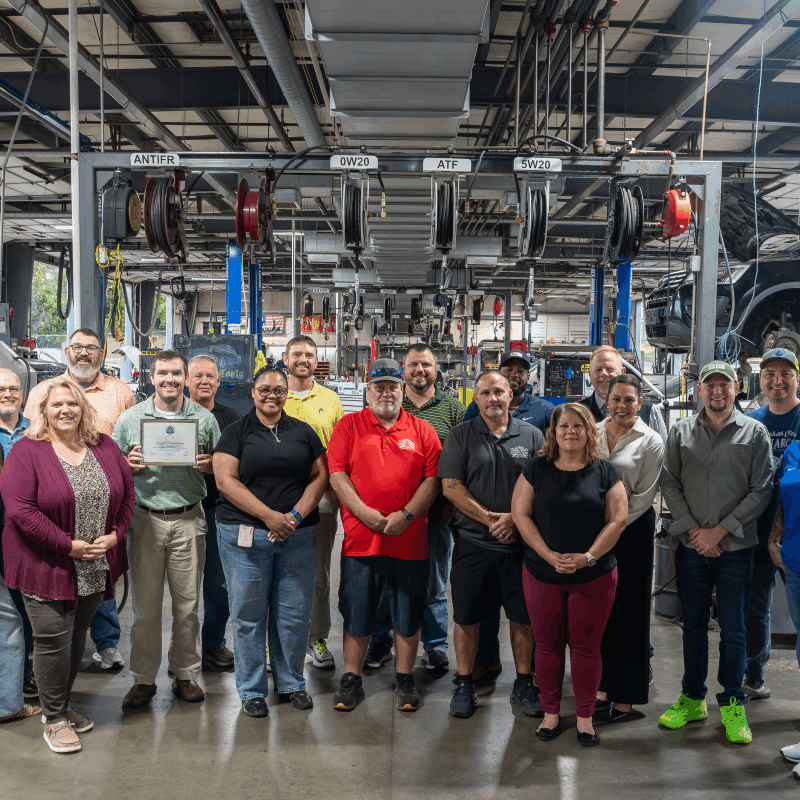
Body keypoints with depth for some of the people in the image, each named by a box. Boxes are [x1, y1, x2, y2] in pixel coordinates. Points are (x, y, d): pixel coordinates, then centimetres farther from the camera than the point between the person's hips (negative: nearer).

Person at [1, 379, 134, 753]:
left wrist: (114, 535, -5)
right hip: (47, 565, -5)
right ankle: (54, 718, 19)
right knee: (53, 642, 1)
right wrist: (69, 545, -19)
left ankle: (62, 704, 35)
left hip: (95, 566, 5)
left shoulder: (104, 447, 5)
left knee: (77, 637, 16)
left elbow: (127, 493, 9)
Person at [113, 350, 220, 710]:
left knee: (187, 603, 7)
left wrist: (209, 465, -10)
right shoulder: (130, 418, 6)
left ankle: (185, 674, 22)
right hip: (144, 518, 0)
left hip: (188, 520, 0)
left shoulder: (205, 418, 5)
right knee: (145, 605, 5)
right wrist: (129, 465, -12)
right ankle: (143, 679, 18)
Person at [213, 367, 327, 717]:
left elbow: (320, 475, 7)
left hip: (298, 534, 2)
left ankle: (291, 682, 23)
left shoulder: (303, 432, 12)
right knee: (248, 613, 3)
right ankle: (252, 690, 17)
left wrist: (296, 515, -8)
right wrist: (269, 516, -14)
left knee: (295, 612, 5)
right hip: (245, 533, -2)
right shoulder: (236, 432, 4)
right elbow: (226, 480, -6)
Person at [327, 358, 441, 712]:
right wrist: (364, 512, -14)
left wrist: (406, 515, -12)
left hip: (409, 539, 1)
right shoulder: (349, 425, 5)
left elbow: (433, 479, 1)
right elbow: (337, 474, -2)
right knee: (356, 613, 8)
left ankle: (404, 680, 24)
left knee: (408, 615, 9)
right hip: (360, 537, 0)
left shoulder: (422, 430, 7)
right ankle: (351, 679, 23)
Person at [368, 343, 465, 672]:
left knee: (434, 582, 9)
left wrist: (452, 503, -5)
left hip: (436, 509, 0)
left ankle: (435, 646, 22)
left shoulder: (453, 409, 5)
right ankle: (380, 643, 23)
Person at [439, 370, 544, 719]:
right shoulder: (460, 436, 3)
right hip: (473, 542, -1)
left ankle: (524, 684, 23)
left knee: (523, 616, 7)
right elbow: (451, 486, -5)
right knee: (466, 616, 6)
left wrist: (514, 517, -13)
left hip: (520, 542, 1)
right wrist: (489, 519, -12)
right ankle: (464, 685, 21)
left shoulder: (532, 436, 6)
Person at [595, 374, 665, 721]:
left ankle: (625, 694, 13)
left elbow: (644, 496, -6)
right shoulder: (592, 433, 7)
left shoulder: (650, 441, -3)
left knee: (629, 610, 2)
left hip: (632, 530, -3)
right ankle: (602, 683, 21)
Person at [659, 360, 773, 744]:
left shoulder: (755, 432, 0)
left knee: (733, 628, 5)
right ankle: (692, 699, 24)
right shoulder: (681, 431, 5)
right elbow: (670, 483, 4)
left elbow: (761, 490, -3)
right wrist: (693, 529, -7)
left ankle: (732, 704, 20)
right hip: (691, 545, 2)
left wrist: (719, 531, -9)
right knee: (693, 623, 11)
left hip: (735, 546, -2)